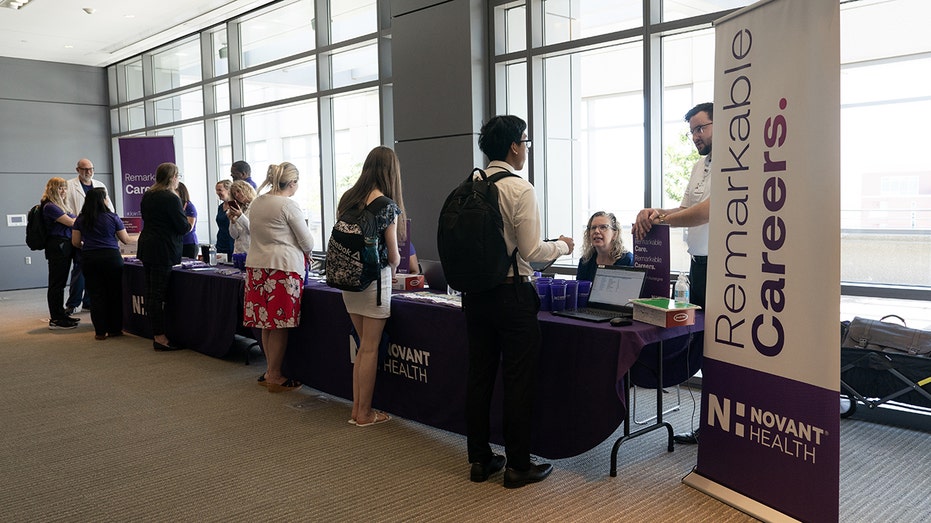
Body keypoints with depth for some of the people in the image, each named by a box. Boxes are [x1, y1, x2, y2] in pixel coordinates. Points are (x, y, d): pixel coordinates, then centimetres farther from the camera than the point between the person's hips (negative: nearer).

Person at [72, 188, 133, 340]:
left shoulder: (80, 219, 5)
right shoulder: (112, 217, -3)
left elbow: (75, 242, 6)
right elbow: (125, 240, 2)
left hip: (89, 259, 2)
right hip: (111, 258, -2)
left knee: (96, 295, 5)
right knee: (115, 294, 8)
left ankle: (100, 331, 6)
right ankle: (115, 329, 13)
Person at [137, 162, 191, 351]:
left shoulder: (147, 196, 12)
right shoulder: (171, 199, -15)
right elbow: (182, 227, -15)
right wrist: (188, 224, 8)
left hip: (146, 248, 9)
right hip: (163, 251, -9)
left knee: (151, 293, 13)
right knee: (158, 294, -6)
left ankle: (156, 333, 21)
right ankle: (160, 338, -2)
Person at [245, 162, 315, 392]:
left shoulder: (256, 203, 12)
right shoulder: (289, 205, -10)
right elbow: (307, 241, -6)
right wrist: (306, 253, 18)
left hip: (257, 265, 7)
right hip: (283, 267, -7)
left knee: (266, 324, 13)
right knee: (280, 324, 1)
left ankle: (270, 371, 23)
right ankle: (274, 376, 8)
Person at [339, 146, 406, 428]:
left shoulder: (346, 199, 6)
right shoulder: (387, 206, -12)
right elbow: (393, 254, -7)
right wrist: (392, 270, 13)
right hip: (375, 278, -6)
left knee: (364, 345, 17)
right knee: (370, 348, 3)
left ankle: (357, 408, 21)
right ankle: (365, 413, 13)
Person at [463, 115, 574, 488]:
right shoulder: (520, 189, -14)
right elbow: (531, 251, -15)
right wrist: (562, 246, 4)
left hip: (475, 290, 7)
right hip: (512, 293, -6)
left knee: (479, 375, 13)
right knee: (518, 380, 5)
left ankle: (479, 459, 25)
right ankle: (517, 465, 14)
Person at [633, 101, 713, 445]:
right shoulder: (700, 166, 18)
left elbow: (707, 210, -22)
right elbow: (685, 211, 17)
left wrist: (658, 219, -20)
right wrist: (658, 213, -3)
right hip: (699, 265, 9)